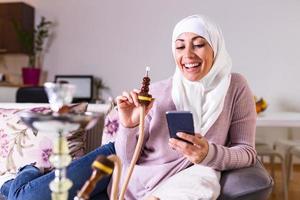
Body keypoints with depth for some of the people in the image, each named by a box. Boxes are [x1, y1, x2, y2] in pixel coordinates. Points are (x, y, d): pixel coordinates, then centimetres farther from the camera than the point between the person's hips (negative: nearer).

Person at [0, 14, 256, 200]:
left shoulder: (235, 87, -13)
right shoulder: (156, 92, -15)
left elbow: (247, 151, -11)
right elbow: (128, 157, -9)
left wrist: (208, 154, -31)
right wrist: (129, 125, -30)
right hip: (121, 163, 0)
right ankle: (28, 176, 31)